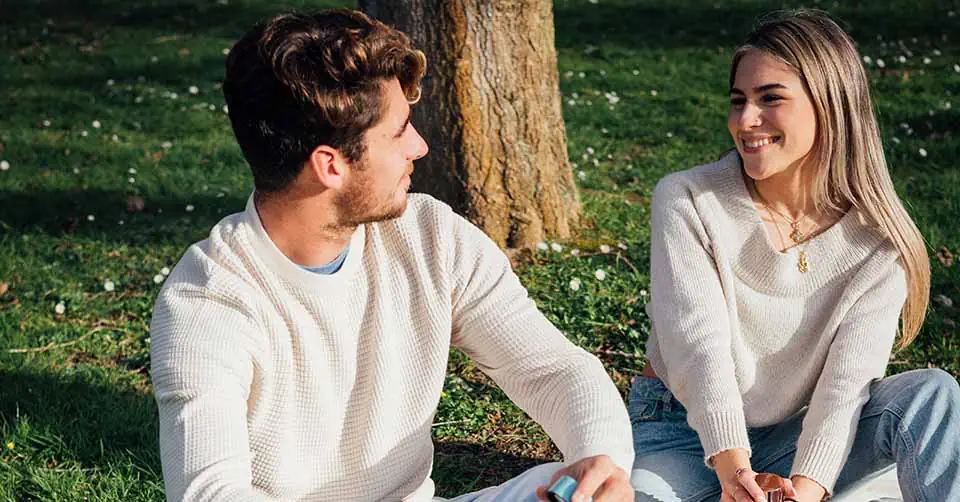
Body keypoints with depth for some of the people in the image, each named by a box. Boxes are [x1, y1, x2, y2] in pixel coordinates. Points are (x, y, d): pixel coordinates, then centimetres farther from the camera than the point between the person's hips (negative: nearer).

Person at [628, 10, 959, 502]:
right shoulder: (686, 201, -14)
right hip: (685, 430, -1)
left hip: (795, 439, 1)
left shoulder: (878, 244, -10)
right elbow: (700, 342, -23)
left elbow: (847, 378, -17)